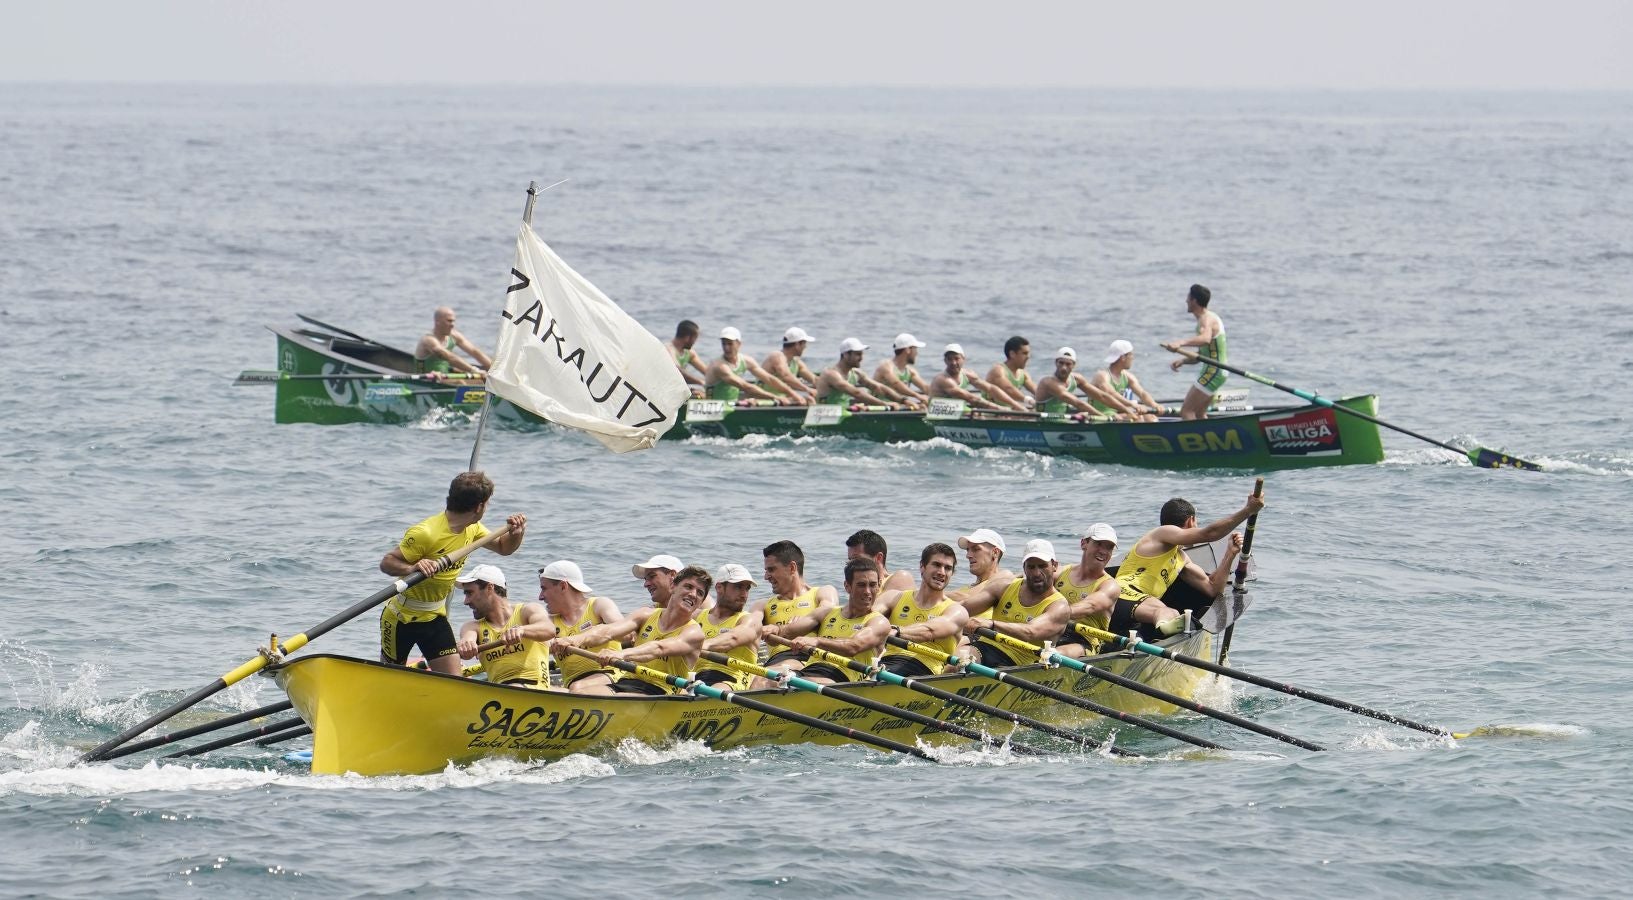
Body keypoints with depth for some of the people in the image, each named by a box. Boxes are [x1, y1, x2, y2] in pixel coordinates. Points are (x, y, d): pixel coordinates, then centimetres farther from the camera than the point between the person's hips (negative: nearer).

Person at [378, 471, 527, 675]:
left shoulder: (472, 530, -2)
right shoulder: (425, 534, -27)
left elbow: (503, 548, 13)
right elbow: (386, 563, -25)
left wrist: (516, 533, -11)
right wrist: (412, 568, -45)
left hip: (435, 617, 6)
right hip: (401, 617, -6)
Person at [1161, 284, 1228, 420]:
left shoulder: (1206, 319, -17)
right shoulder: (1207, 317, 16)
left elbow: (1205, 338, -42)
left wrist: (1181, 342, -56)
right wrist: (1182, 361, 3)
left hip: (1213, 372, -11)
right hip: (1217, 372, 11)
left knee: (1186, 412, -13)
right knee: (1199, 413, 20)